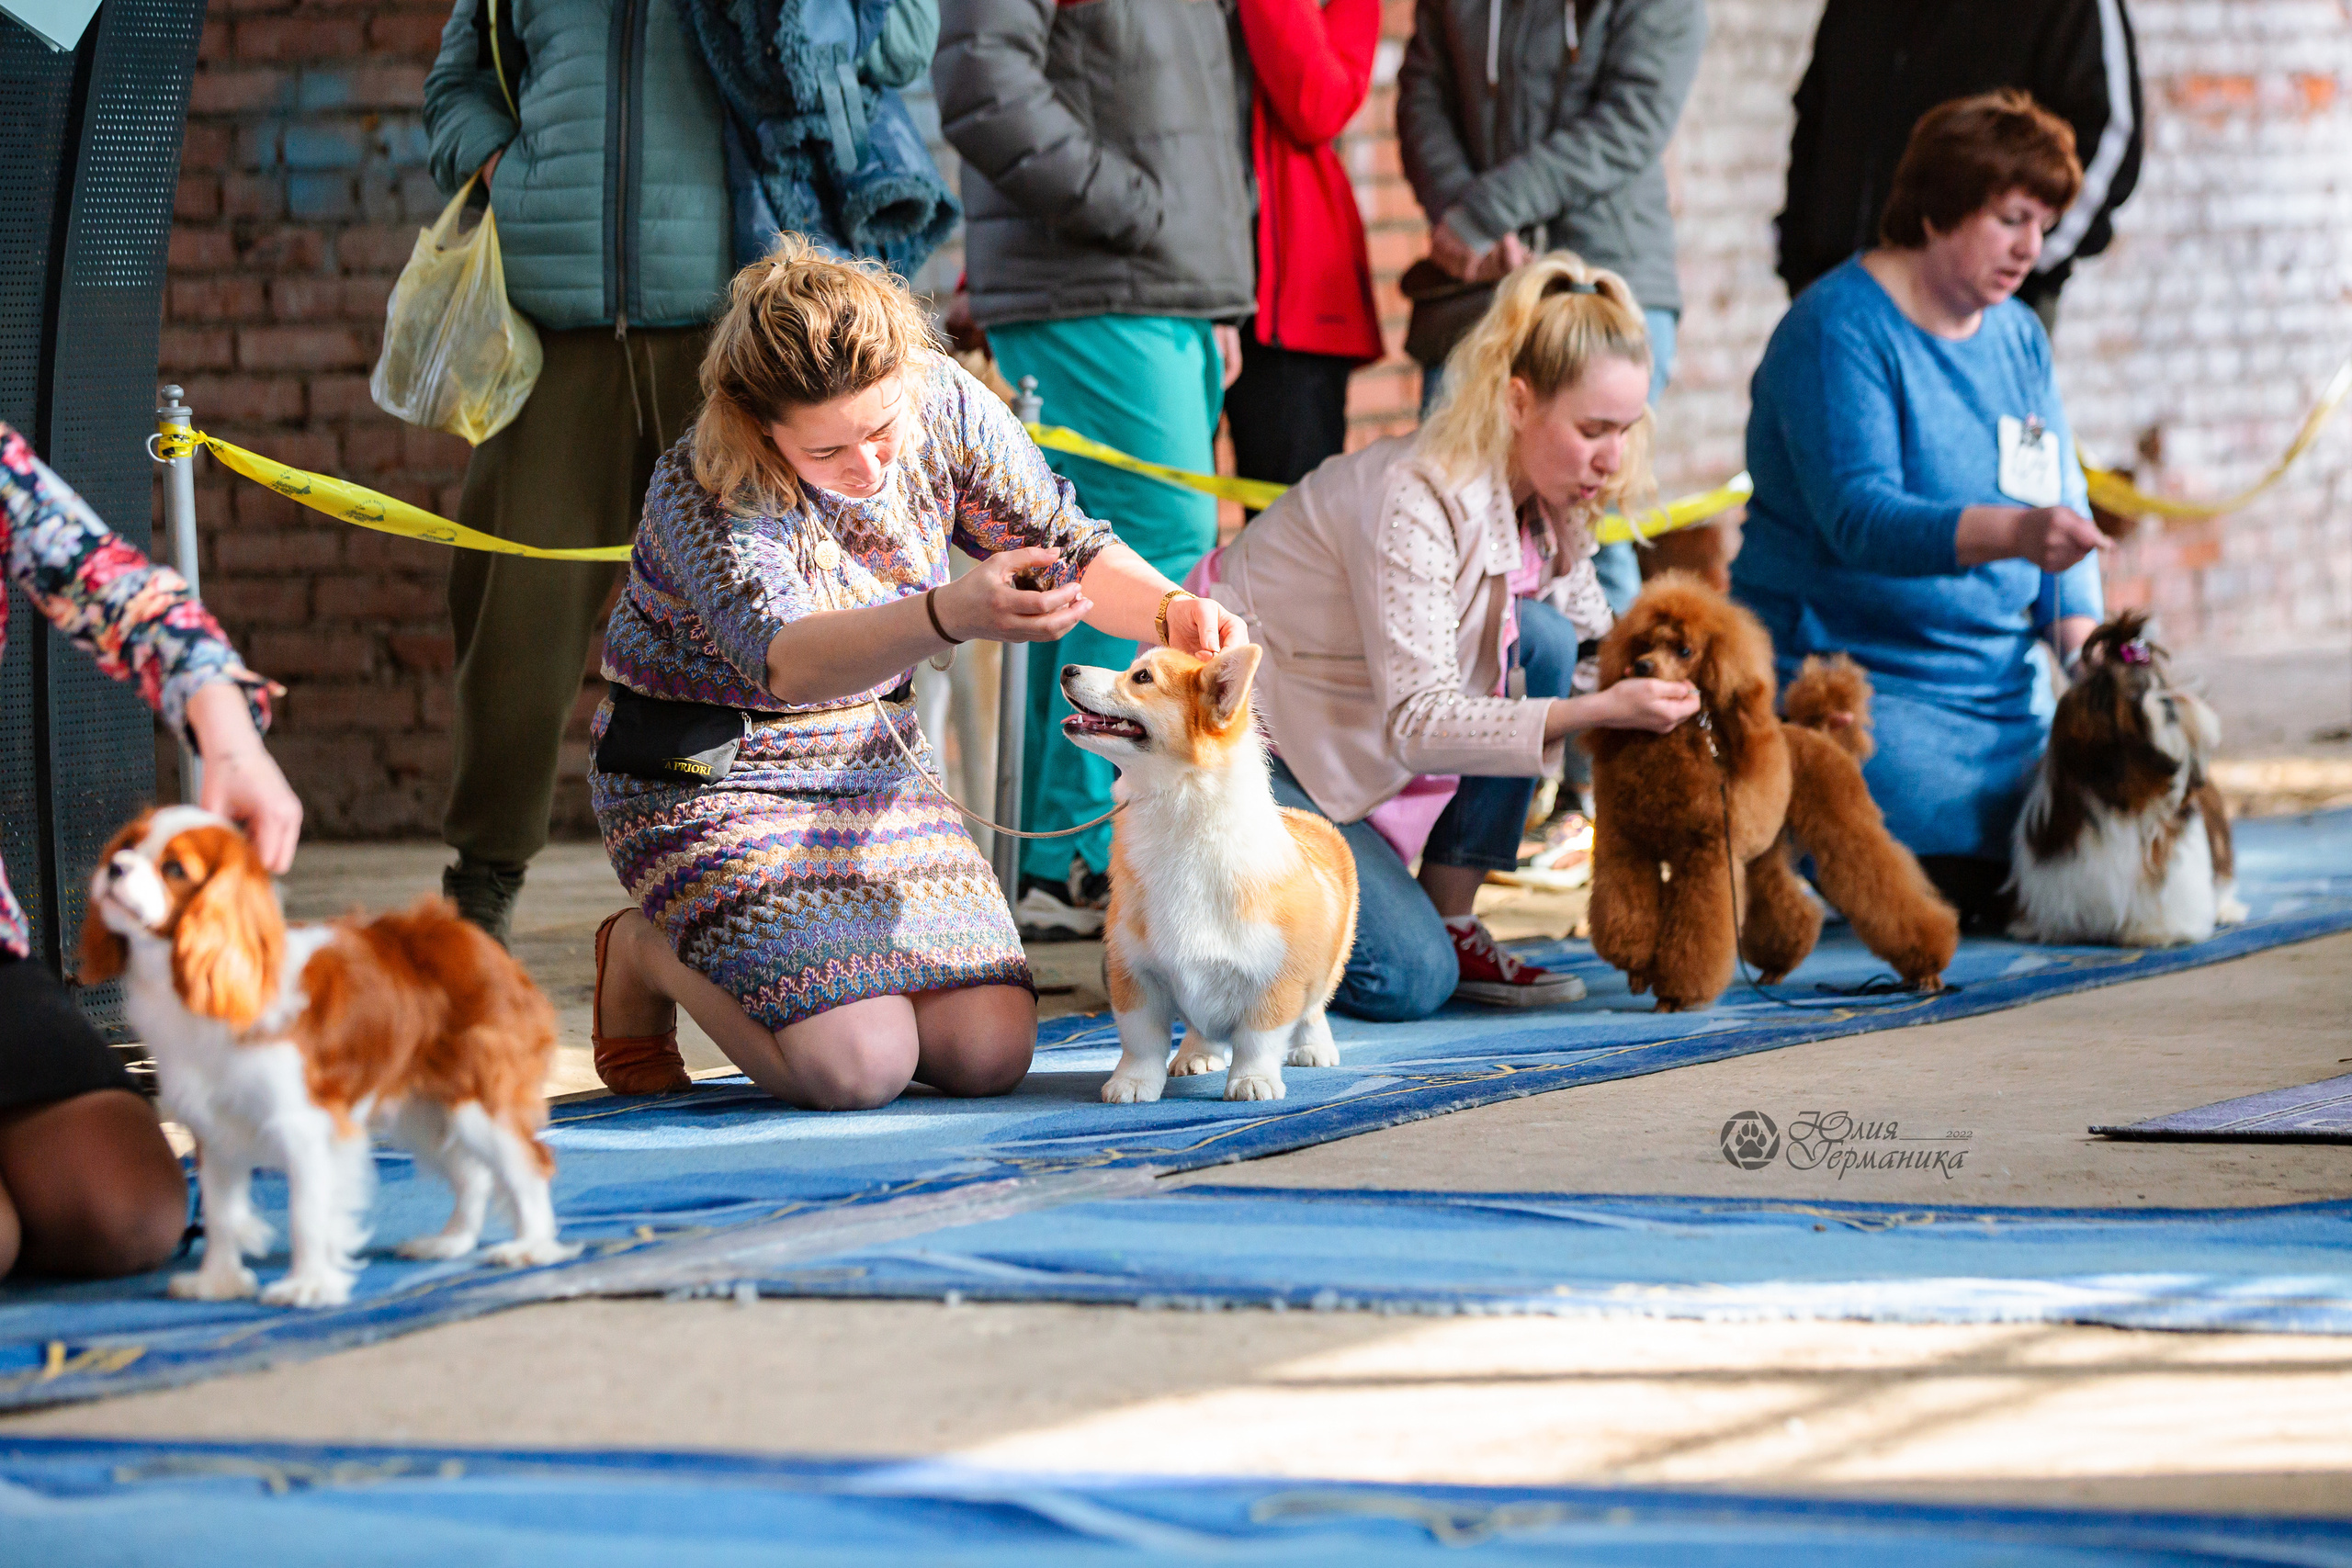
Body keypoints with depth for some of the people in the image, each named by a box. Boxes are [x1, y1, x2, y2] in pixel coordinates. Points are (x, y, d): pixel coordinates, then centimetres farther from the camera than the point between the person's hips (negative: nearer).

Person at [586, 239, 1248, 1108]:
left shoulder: (946, 407, -11)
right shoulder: (701, 488, -26)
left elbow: (1069, 546, 0)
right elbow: (782, 659, -41)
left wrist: (1167, 607, -23)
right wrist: (950, 617, -59)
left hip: (873, 763, 6)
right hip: (707, 781, -6)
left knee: (990, 1054, -11)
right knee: (856, 1067, -24)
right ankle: (648, 955, 6)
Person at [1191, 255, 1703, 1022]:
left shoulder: (1549, 500, -3)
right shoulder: (1418, 497, -29)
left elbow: (1595, 665, 4)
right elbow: (1418, 723, -32)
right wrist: (1598, 711, -40)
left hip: (1338, 725, 8)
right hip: (1234, 729, -8)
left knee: (1544, 645, -14)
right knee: (1406, 980, -21)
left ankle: (1451, 926, -4)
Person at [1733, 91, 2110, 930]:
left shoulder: (2018, 336, 10)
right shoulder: (1838, 330, -15)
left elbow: (2063, 504, 9)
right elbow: (1858, 517, -27)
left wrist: (2083, 643, -11)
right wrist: (2013, 532, -42)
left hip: (1999, 684, 7)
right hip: (1852, 669, -7)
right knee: (1962, 872, -25)